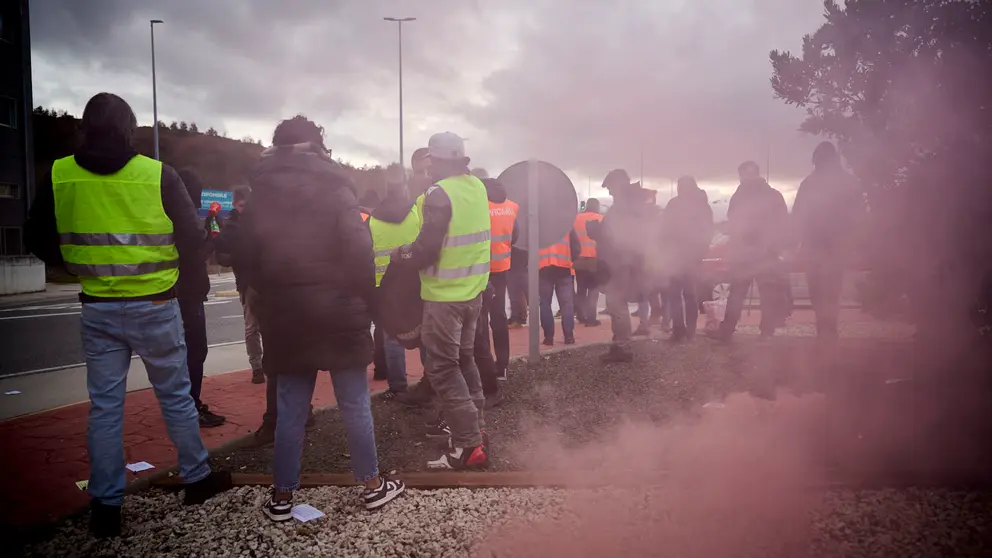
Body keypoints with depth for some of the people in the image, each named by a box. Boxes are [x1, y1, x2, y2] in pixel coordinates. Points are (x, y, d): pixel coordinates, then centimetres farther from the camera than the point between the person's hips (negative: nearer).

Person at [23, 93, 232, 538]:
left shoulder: (58, 176, -3)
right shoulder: (159, 175, -11)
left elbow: (37, 240, 6)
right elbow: (192, 241, -5)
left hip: (97, 310, 2)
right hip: (155, 307, -2)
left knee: (104, 406, 10)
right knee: (175, 396, 13)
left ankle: (106, 506, 16)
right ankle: (197, 478, 25)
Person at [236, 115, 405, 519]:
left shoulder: (260, 194, 8)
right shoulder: (334, 188, -5)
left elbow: (246, 257, 7)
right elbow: (359, 250, -13)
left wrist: (270, 295, 15)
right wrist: (365, 301, -5)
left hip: (283, 313, 4)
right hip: (337, 309, -3)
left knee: (290, 408, 11)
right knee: (354, 403, 7)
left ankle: (282, 497, 18)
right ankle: (373, 486, 17)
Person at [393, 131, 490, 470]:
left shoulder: (440, 193, -18)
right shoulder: (477, 187, 7)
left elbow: (426, 250, -21)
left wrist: (403, 254, -1)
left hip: (445, 294, -8)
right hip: (473, 289, 9)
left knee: (443, 367, -3)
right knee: (463, 358, 21)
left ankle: (468, 444, -4)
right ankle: (467, 421, 33)